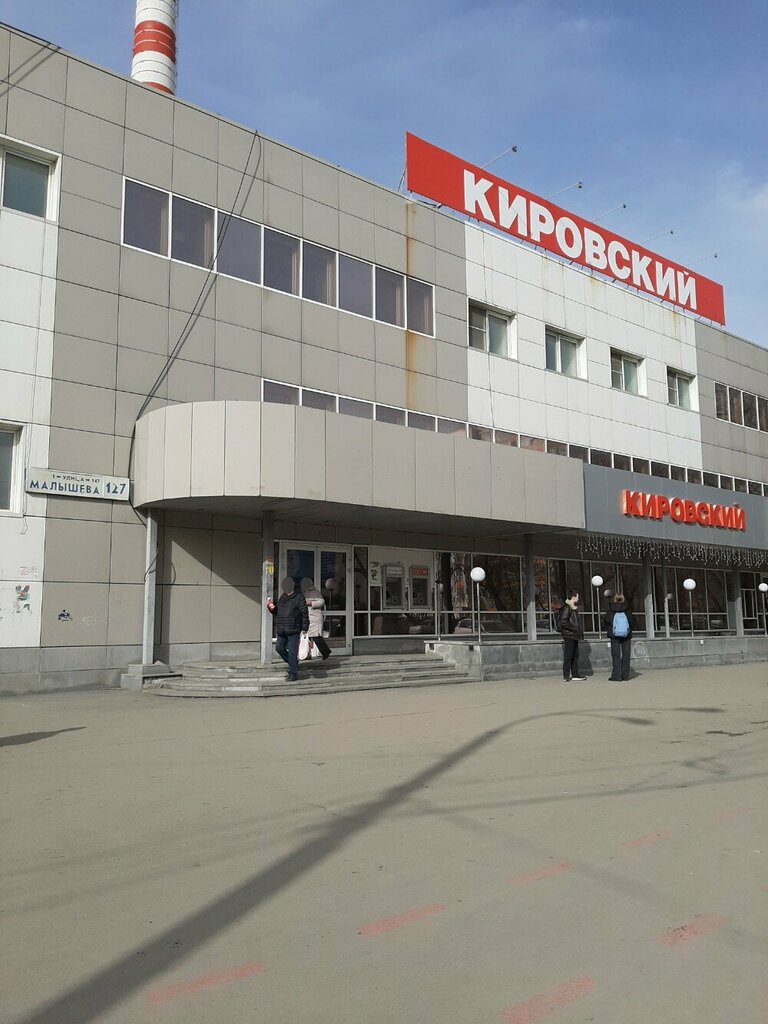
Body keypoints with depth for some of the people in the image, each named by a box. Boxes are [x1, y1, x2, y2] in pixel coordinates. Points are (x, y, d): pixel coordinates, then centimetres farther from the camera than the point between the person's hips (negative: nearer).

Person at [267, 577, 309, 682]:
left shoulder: (299, 597, -7)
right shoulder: (282, 597, 15)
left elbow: (304, 614, -9)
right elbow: (277, 613, 24)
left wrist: (304, 628, -12)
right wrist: (272, 608, 2)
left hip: (293, 631, -8)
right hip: (282, 630, 8)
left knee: (292, 652, -5)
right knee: (279, 648, 13)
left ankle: (293, 674, 3)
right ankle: (293, 663, 33)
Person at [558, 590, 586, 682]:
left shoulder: (574, 608, 18)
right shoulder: (566, 608, -13)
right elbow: (563, 622, -21)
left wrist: (580, 631, 12)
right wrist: (574, 629, -18)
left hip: (574, 636, 10)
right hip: (569, 636, -10)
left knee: (575, 656, 11)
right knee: (568, 656, -6)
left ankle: (575, 675, 16)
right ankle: (566, 677, -3)